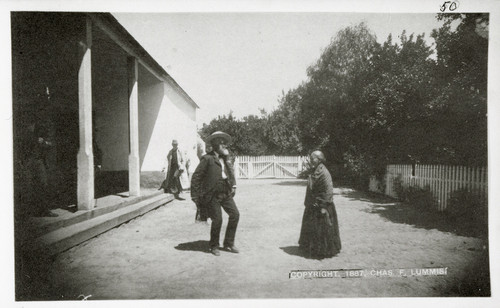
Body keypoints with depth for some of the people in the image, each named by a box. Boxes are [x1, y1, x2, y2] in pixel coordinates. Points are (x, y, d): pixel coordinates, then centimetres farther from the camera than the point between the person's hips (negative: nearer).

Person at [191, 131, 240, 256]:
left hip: (226, 193, 7)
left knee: (235, 214, 3)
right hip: (212, 195, -7)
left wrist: (233, 185, 14)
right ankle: (214, 246, 18)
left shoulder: (224, 158, 11)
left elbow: (230, 171, 27)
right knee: (217, 220, -5)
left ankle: (229, 244, 18)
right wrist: (195, 196, -12)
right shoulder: (208, 159, -12)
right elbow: (196, 177, -12)